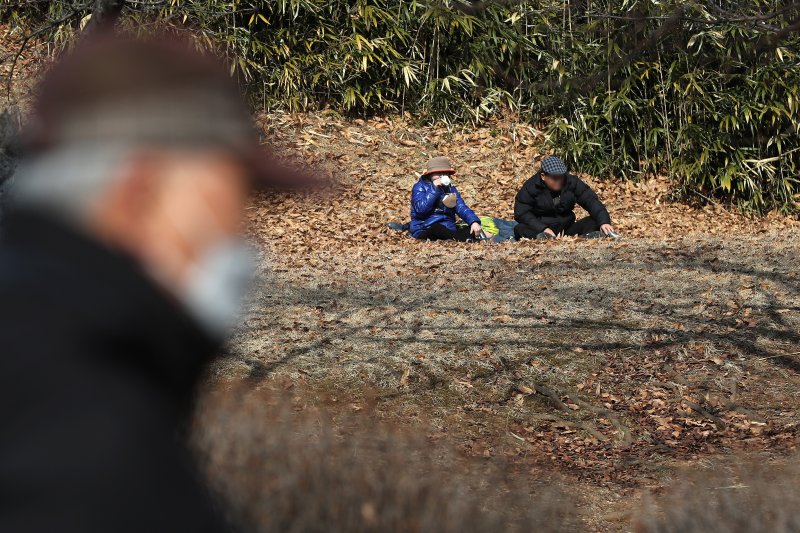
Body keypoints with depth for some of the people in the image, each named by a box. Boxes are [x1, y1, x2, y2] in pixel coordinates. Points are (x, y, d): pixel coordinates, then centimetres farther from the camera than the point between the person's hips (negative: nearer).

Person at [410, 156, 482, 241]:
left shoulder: (451, 189, 17)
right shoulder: (420, 187, 1)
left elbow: (462, 208, 2)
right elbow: (421, 209, -16)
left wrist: (474, 221, -17)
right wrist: (434, 189, -15)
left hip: (448, 230, 5)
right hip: (425, 231, -5)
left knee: (472, 230, -21)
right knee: (436, 228, -40)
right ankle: (464, 239, -58)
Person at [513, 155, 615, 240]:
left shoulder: (572, 182, -2)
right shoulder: (530, 187, -10)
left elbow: (591, 201, -8)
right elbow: (521, 214, -13)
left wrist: (604, 222, -26)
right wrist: (543, 228, -27)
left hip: (567, 228, 3)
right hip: (540, 230, -3)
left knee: (593, 221, -17)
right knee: (520, 229, -32)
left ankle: (588, 235, -50)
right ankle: (542, 237, -62)